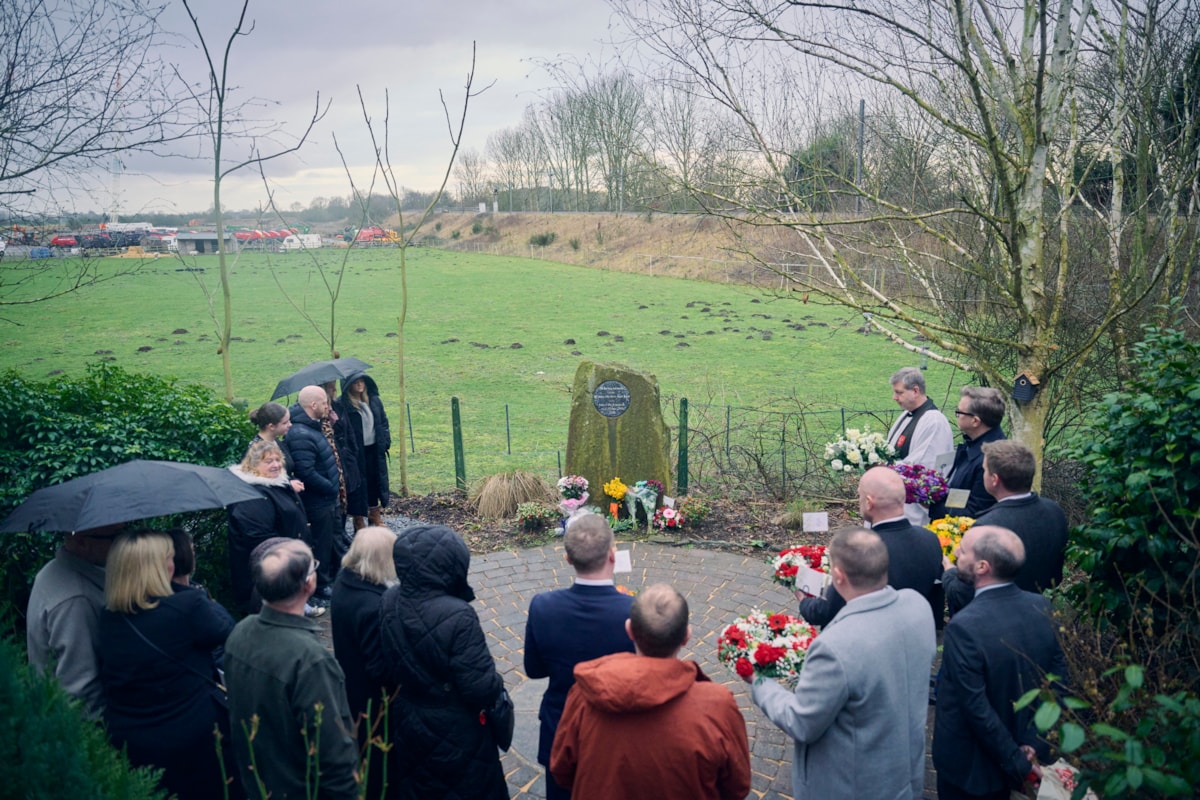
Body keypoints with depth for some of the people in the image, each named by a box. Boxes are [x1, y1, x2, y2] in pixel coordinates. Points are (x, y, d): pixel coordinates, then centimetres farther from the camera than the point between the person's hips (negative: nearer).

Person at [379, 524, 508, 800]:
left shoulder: (390, 601, -13)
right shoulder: (457, 617, -34)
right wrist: (496, 683, -8)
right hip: (455, 734, -6)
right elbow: (481, 689, -28)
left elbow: (387, 666, 2)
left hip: (406, 722, 6)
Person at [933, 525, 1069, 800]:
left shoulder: (964, 626, -31)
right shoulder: (1042, 607, -12)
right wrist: (1034, 744, -6)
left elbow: (976, 708, -26)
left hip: (967, 767, -5)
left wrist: (1016, 762, -14)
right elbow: (1059, 679, -6)